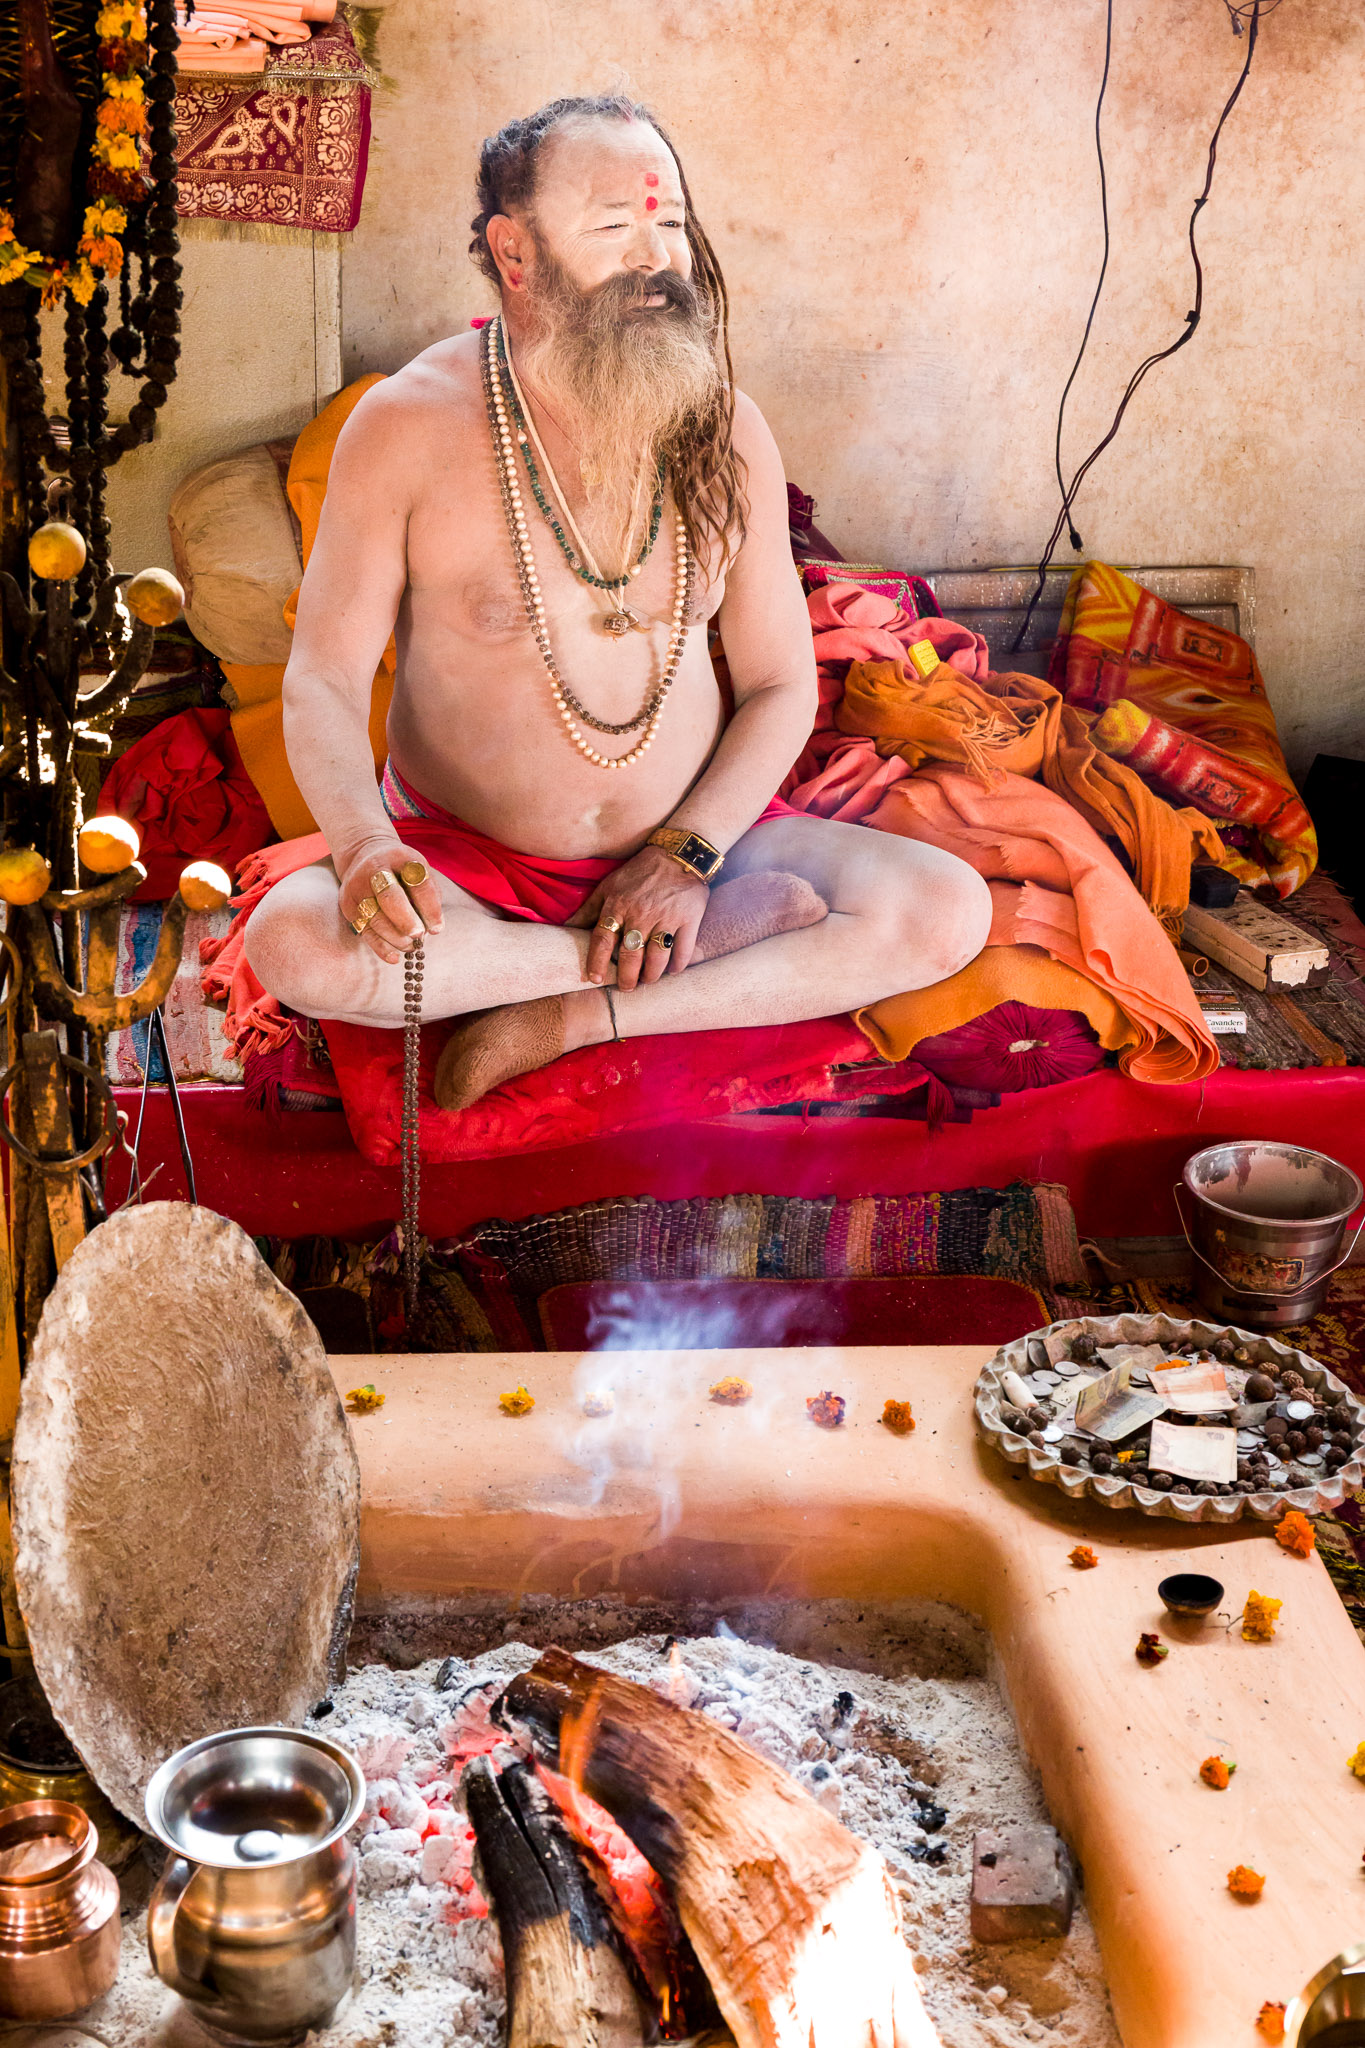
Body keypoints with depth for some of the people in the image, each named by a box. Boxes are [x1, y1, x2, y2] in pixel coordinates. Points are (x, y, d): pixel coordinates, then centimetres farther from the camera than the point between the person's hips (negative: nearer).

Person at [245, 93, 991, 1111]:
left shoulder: (726, 431, -1)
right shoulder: (407, 426, -10)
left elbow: (781, 684, 3)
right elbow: (324, 680, -8)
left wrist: (688, 855, -13)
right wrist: (359, 839, -29)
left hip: (688, 840, 2)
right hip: (465, 864, -2)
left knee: (947, 907, -20)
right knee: (292, 940, -34)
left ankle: (577, 1018, -21)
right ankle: (707, 951, -21)